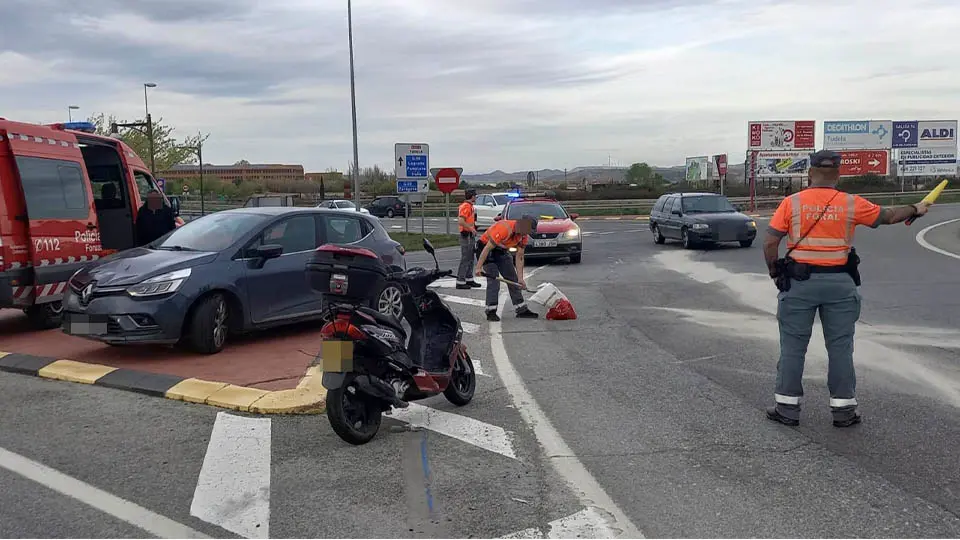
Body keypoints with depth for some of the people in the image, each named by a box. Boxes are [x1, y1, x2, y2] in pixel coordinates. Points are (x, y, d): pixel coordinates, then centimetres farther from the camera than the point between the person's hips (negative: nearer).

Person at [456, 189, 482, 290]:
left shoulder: (469, 206, 16)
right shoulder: (466, 206, -16)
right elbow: (460, 221, -26)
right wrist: (471, 228, -20)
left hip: (470, 235, 11)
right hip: (466, 235, -11)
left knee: (470, 259, 16)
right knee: (465, 259, -8)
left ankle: (469, 279, 24)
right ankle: (460, 282, -6)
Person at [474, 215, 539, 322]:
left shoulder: (523, 236, -9)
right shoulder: (504, 229, -34)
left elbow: (519, 257, -4)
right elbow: (487, 249, -31)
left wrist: (520, 278, -9)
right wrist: (478, 267, -31)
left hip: (502, 251, 8)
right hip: (485, 248, -8)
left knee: (513, 279, 7)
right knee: (493, 279, -18)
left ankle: (522, 310, 14)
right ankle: (491, 312, -12)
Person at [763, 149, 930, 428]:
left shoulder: (791, 203, -6)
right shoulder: (852, 204, -1)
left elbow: (770, 243, -7)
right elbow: (889, 216, 14)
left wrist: (775, 273, 7)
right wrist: (916, 209, 33)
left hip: (799, 282, -1)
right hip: (840, 283, 1)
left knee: (793, 347, 7)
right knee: (840, 347, 11)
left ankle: (787, 407, 12)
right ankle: (843, 409, 19)